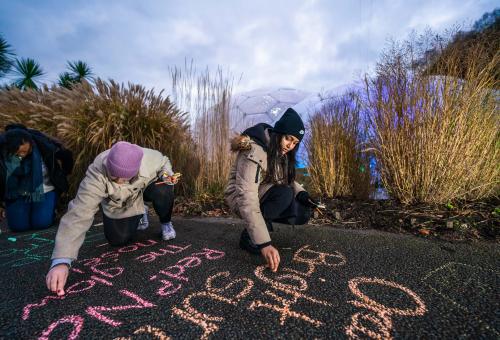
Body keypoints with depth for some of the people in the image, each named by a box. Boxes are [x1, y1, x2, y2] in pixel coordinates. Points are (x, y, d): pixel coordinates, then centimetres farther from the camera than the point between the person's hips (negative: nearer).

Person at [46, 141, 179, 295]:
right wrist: (61, 261, -55)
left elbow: (164, 161, -11)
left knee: (163, 191, -32)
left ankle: (166, 224, 0)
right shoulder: (97, 174, -41)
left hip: (145, 188, 0)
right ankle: (139, 214, 27)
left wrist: (167, 175, -34)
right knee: (118, 240, -6)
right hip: (118, 205, 1)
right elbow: (78, 214, -47)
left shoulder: (149, 157, -37)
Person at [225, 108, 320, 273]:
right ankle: (248, 235, -15)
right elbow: (247, 199, -37)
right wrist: (264, 243, -42)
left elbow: (287, 179, 7)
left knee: (302, 214, -10)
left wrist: (301, 193, -16)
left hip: (264, 196, 7)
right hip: (240, 198, -7)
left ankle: (264, 220, 11)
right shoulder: (253, 152, -29)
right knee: (285, 194, -32)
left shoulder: (281, 152, -2)